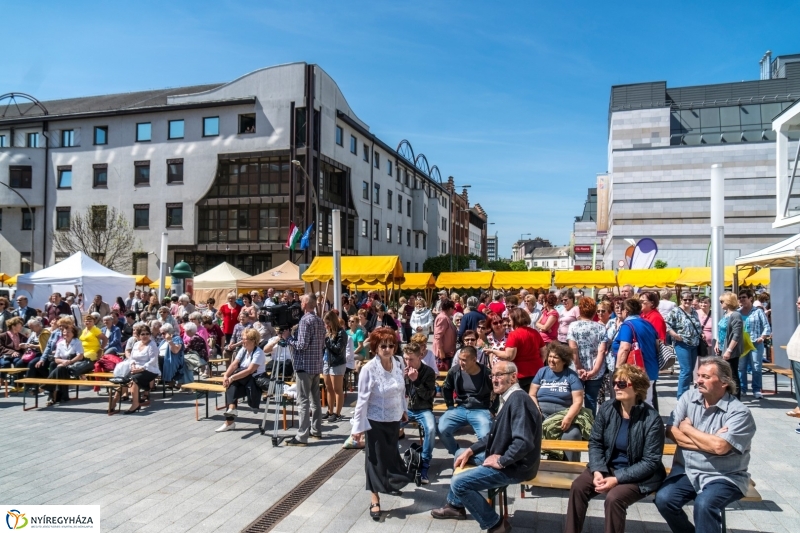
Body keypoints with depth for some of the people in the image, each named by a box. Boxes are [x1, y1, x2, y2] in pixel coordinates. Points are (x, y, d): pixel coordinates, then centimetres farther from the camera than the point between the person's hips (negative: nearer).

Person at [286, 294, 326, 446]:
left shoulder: (305, 320, -14)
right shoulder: (320, 321, 11)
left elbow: (302, 345, -18)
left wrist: (288, 339, -6)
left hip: (305, 365, -8)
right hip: (317, 365, 8)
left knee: (303, 401, -7)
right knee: (315, 399, 14)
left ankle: (302, 437, -6)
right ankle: (316, 430, 21)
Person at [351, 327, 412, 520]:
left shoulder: (398, 363, -6)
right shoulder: (368, 369, -23)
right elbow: (362, 400, -19)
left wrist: (404, 409, 16)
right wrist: (358, 427, -17)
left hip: (394, 419, 5)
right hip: (376, 421, -5)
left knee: (391, 453, 22)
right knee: (376, 458, 4)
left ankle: (389, 484, 47)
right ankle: (375, 499, 17)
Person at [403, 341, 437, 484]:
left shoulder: (429, 372, -8)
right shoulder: (402, 370, 0)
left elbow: (428, 396, -12)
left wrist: (416, 380, -24)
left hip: (423, 410, -3)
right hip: (405, 409, 3)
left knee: (431, 429, -32)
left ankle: (424, 466, -18)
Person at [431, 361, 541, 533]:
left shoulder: (518, 399, -24)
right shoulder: (508, 399, 9)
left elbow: (524, 442, -34)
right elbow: (495, 435, 18)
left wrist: (501, 461, -22)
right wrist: (471, 450, 9)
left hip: (514, 466, -11)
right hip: (501, 455, 11)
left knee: (459, 483, -16)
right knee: (461, 456, 22)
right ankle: (455, 505, 34)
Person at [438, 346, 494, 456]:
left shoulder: (487, 373, -13)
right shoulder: (455, 370, -5)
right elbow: (446, 389, 14)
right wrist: (451, 406, 11)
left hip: (480, 411, -3)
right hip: (460, 409, 3)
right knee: (441, 430, -19)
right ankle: (458, 454, 5)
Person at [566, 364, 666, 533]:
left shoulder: (651, 419, -17)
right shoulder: (606, 410, -4)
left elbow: (650, 462, -17)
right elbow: (595, 442, 2)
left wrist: (617, 479, -24)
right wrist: (597, 471, -17)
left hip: (638, 475, -4)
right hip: (607, 466, 4)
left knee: (614, 498, -30)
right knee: (578, 486, -18)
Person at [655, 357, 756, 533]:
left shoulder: (739, 412, -11)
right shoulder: (689, 397, 3)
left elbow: (719, 447, -23)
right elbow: (671, 432, -2)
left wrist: (687, 428, -9)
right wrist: (708, 441, -14)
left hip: (723, 477, -4)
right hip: (686, 471, 4)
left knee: (704, 504, -33)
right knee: (663, 499, -19)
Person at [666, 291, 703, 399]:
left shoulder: (694, 312, 15)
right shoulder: (675, 311, -9)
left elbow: (698, 327, 28)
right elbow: (667, 326, -16)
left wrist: (700, 335, 11)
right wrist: (677, 336, -20)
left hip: (694, 345, 8)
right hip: (682, 345, -8)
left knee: (691, 370, 11)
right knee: (686, 370, -11)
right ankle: (681, 397, -3)